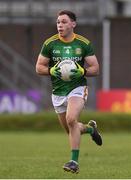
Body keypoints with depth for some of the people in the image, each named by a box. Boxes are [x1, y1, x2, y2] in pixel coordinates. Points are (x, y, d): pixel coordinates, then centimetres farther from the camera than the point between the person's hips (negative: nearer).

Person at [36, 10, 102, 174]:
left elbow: (95, 69, 0)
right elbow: (39, 67, 3)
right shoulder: (50, 43, -2)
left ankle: (74, 161, -22)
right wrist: (52, 70, -17)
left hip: (78, 88, -3)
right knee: (70, 129, 10)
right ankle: (90, 128, 44)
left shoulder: (84, 43, -4)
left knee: (71, 120, -27)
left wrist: (82, 71, -20)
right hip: (58, 91, 3)